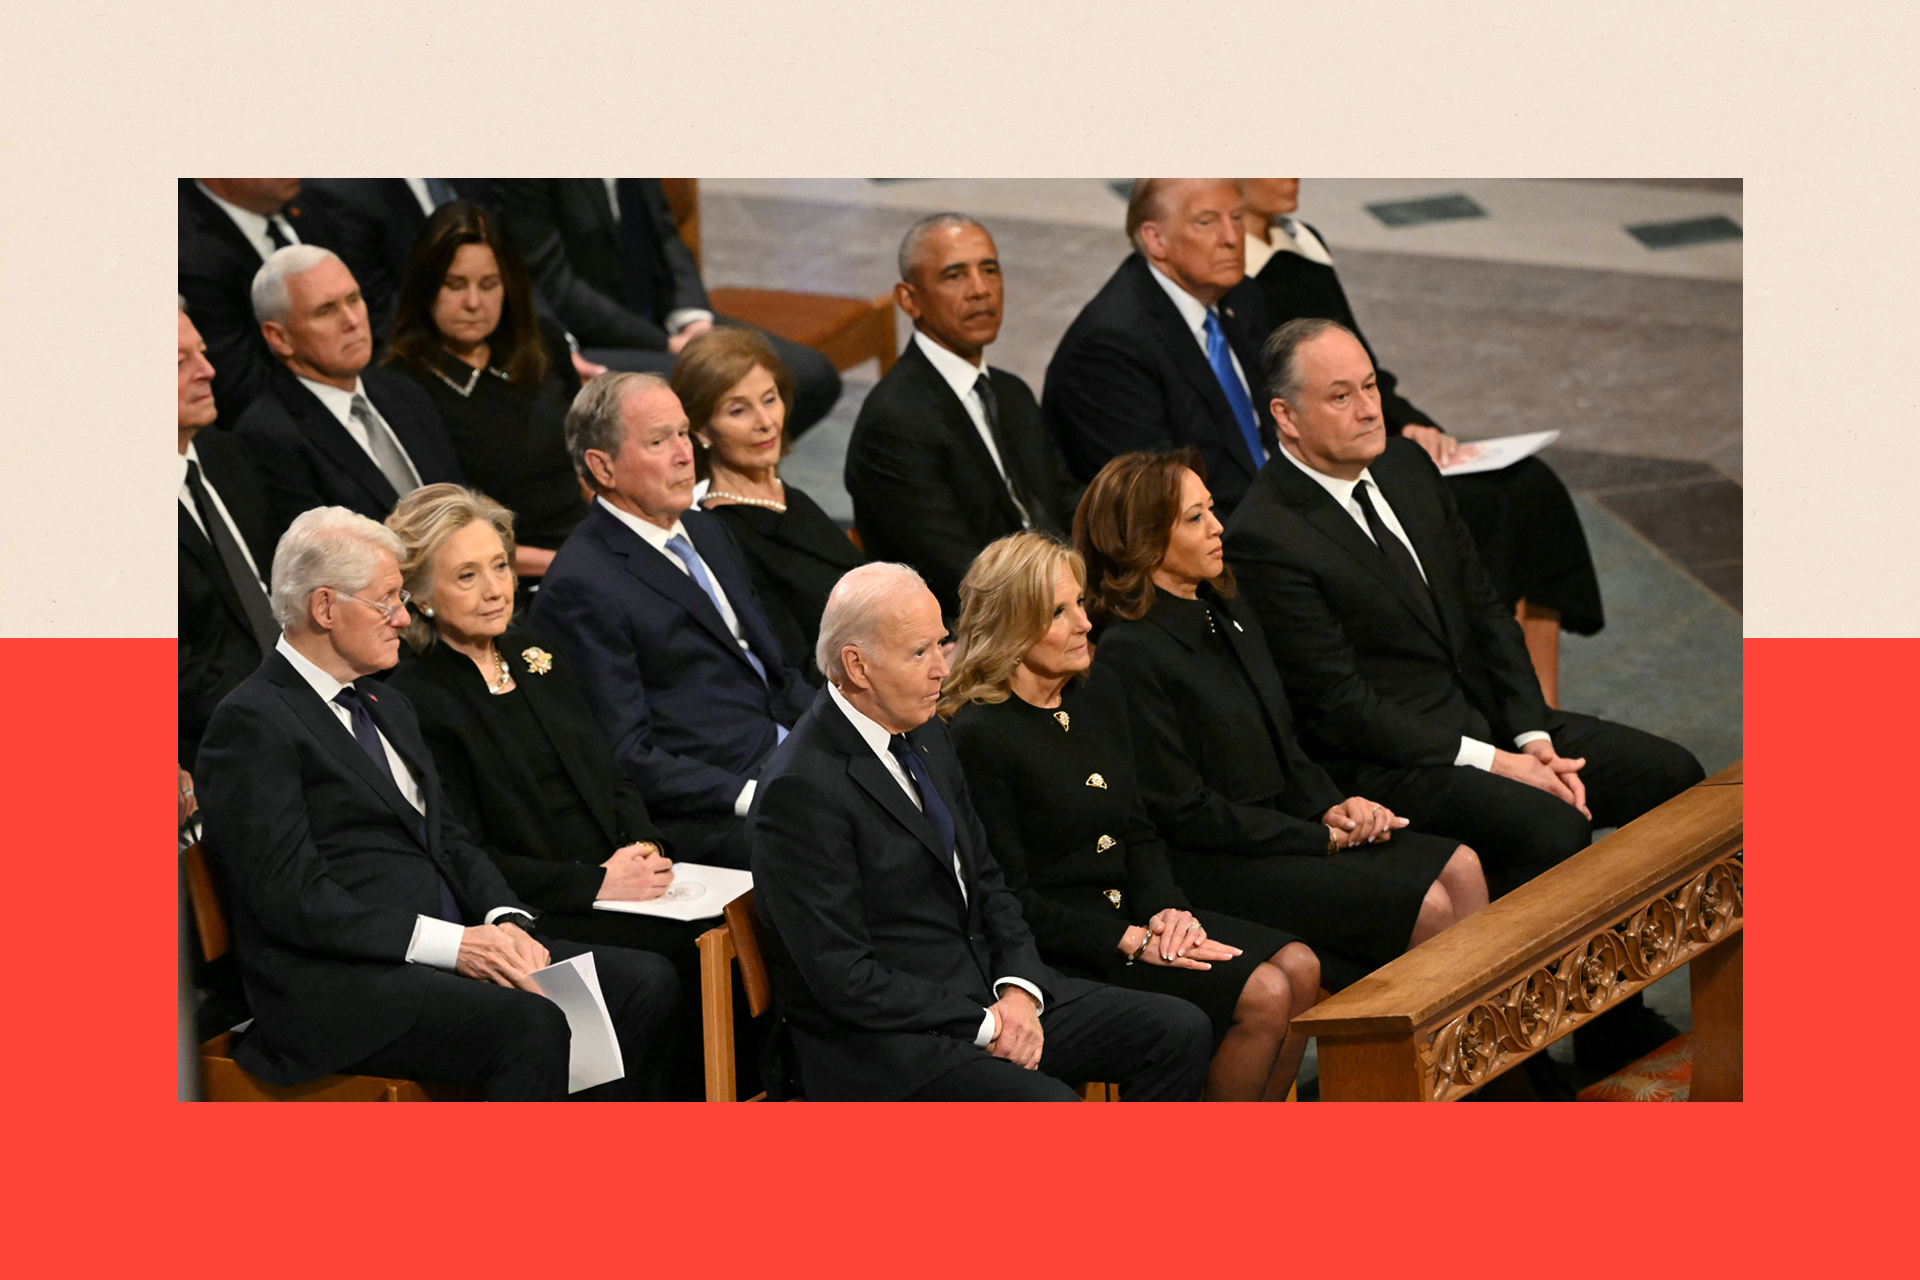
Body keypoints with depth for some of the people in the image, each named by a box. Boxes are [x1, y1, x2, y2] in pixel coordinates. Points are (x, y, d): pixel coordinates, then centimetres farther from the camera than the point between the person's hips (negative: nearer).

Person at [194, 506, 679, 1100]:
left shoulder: (387, 705, 24)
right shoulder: (251, 723, -7)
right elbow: (292, 896, -15)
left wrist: (505, 921, -1)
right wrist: (450, 944, -20)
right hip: (338, 984, -9)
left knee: (645, 980, -9)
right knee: (532, 1022, -32)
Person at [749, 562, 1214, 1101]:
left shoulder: (926, 736, 10)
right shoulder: (802, 789, -19)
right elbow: (843, 977, -20)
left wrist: (1019, 990, -3)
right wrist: (983, 1024, -17)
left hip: (985, 993, 9)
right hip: (881, 1044, -9)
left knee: (1180, 1030, -1)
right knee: (1047, 1106, -32)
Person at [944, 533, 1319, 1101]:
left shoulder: (1100, 693, 9)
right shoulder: (980, 737, -16)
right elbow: (1010, 898, -16)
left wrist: (1166, 909, -5)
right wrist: (1132, 943, -19)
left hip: (1132, 915, 8)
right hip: (1058, 951, -8)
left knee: (1299, 968, -10)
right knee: (1262, 995, -20)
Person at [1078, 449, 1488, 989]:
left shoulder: (1226, 611, 11)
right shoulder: (1129, 653, -17)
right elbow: (1185, 812, -17)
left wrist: (1332, 807, -1)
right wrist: (1322, 837, -13)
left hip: (1287, 826, 9)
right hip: (1214, 866, -9)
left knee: (1460, 868, -7)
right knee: (1426, 907, -19)